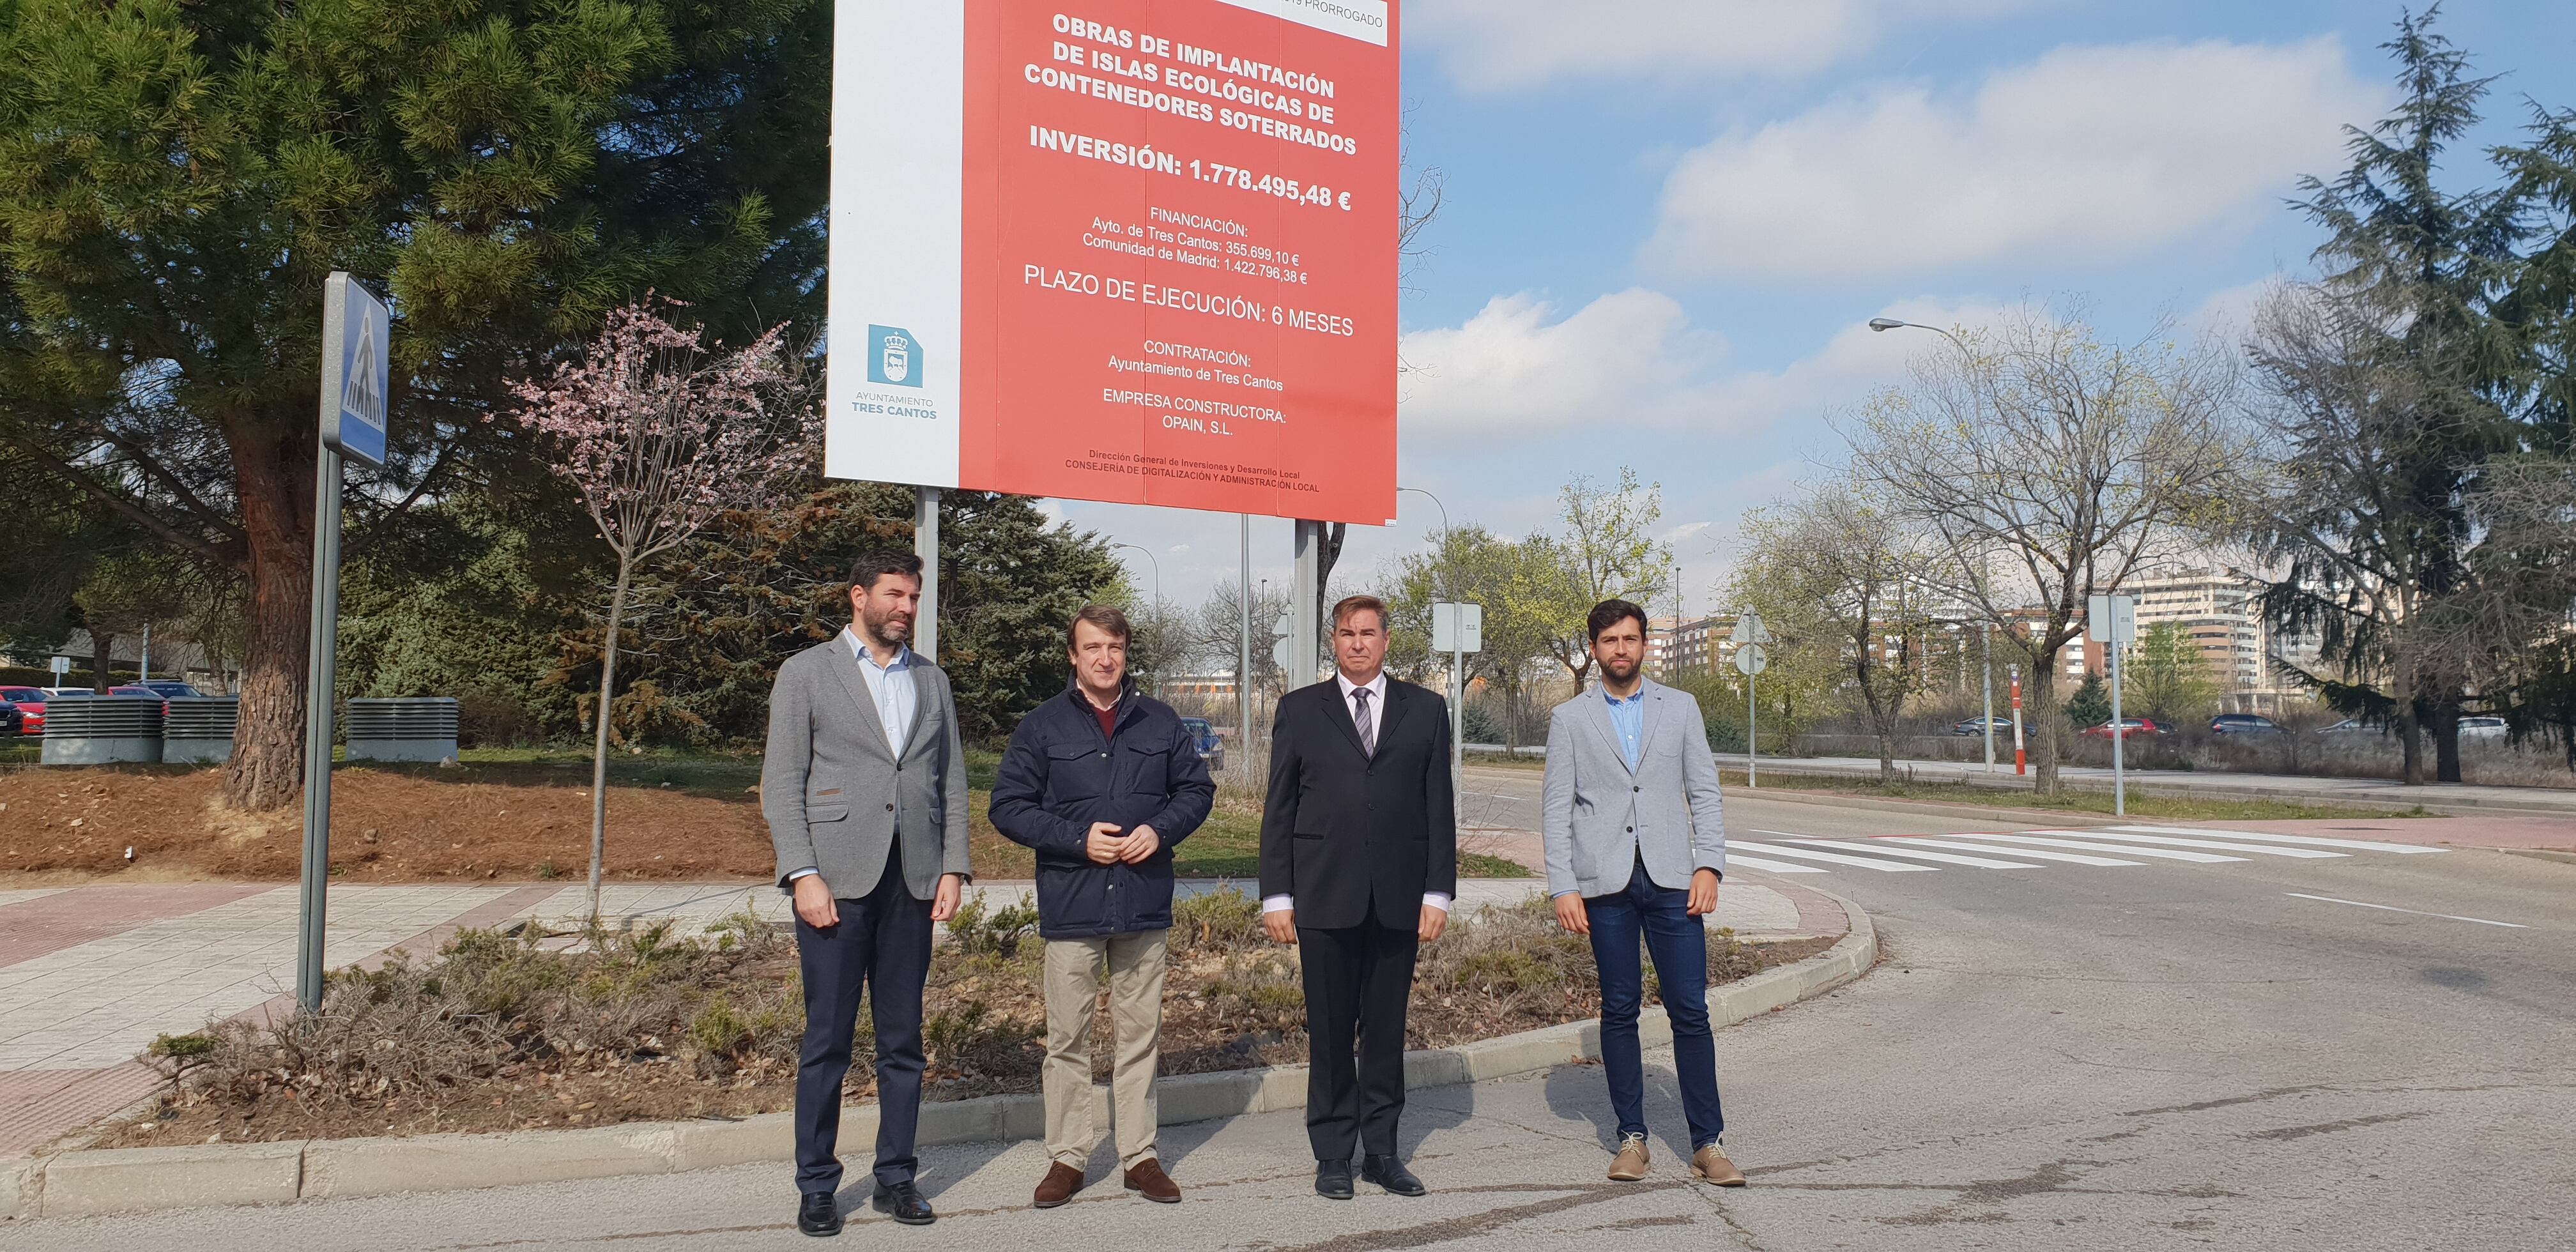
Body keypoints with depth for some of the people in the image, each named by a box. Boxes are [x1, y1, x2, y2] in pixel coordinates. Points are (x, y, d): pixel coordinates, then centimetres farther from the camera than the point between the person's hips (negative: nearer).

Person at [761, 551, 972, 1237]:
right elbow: (781, 785, -1)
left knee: (903, 1039, 8)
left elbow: (953, 783, 14)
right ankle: (816, 1187, 12)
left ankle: (896, 1178, 18)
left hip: (912, 881, 4)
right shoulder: (806, 673, 4)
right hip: (836, 878, -4)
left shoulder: (932, 681, 16)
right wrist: (803, 874, -11)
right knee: (827, 1042, 0)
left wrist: (953, 868, 3)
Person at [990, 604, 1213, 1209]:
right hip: (1071, 905, -2)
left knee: (1140, 1035, 9)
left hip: (1144, 905, 2)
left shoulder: (1160, 722, 8)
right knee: (1068, 1038, 4)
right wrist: (1078, 839, -13)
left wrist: (1161, 830, -7)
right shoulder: (1042, 725, 0)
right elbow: (1008, 806, -2)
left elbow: (1197, 789, 13)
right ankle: (1067, 1157, 16)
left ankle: (1140, 1155, 19)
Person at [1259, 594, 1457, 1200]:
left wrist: (1439, 892, 0)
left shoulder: (1425, 710, 8)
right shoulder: (1299, 710, 7)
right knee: (1329, 1031, 4)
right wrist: (1276, 895, 0)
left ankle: (1381, 1150, 19)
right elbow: (1279, 809, 5)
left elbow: (1440, 806, 6)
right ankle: (1333, 1154, 15)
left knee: (1387, 1028, 8)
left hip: (1399, 897, 1)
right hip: (1325, 895, -1)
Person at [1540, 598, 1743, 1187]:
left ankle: (1707, 1143, 5)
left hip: (1671, 879, 1)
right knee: (1619, 1010, 4)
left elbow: (1704, 792, 9)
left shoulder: (1680, 708, 11)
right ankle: (1631, 1137, 15)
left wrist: (1709, 865, -3)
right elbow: (1556, 808, 4)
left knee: (1690, 1010, -2)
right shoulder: (1570, 718, 7)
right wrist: (1562, 887, -4)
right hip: (1605, 883, 0)